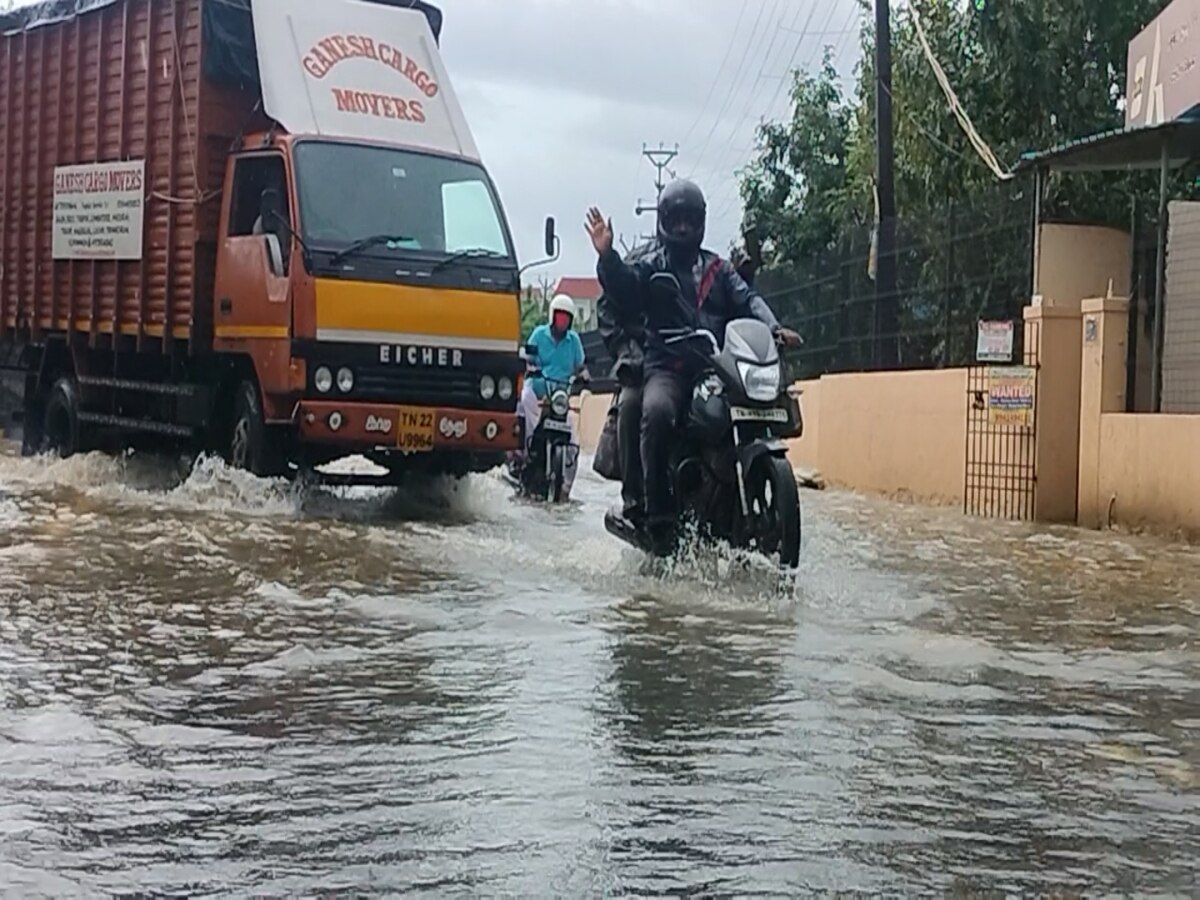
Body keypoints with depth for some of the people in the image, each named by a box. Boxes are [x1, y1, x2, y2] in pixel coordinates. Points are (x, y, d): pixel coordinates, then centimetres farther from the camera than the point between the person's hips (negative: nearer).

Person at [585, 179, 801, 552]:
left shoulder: (718, 268, 24)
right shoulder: (650, 267, 15)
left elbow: (747, 299, 10)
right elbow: (621, 285, -5)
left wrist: (773, 328, -10)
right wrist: (606, 255, -26)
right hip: (667, 368, -4)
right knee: (657, 411, -34)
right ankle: (658, 517, -32)